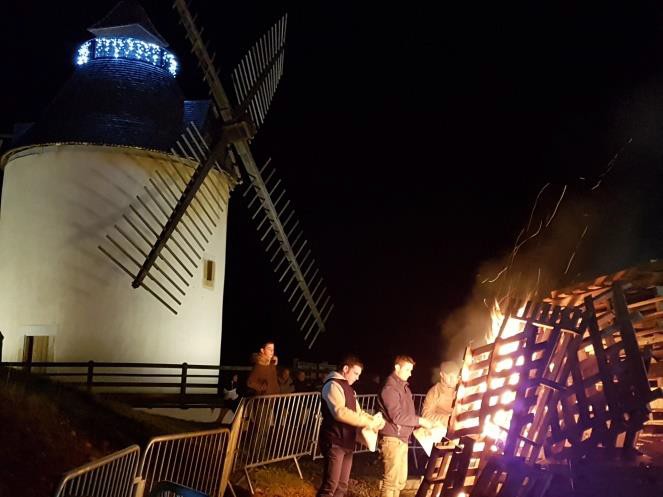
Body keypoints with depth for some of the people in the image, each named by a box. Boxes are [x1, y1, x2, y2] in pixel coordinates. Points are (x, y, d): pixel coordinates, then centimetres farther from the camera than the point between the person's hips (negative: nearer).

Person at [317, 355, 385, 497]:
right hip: (334, 442, -10)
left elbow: (357, 411, 19)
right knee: (330, 485, -11)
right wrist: (367, 422, -24)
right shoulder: (333, 385, -13)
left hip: (347, 442, 10)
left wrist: (374, 419, -1)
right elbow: (340, 412, -26)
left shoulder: (348, 388, 19)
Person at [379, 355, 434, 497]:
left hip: (403, 439, 10)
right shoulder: (390, 388, -14)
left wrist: (421, 424, 6)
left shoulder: (404, 387, 16)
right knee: (391, 480, -8)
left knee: (401, 480, 14)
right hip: (393, 440, -10)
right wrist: (420, 421, -15)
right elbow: (397, 416, -21)